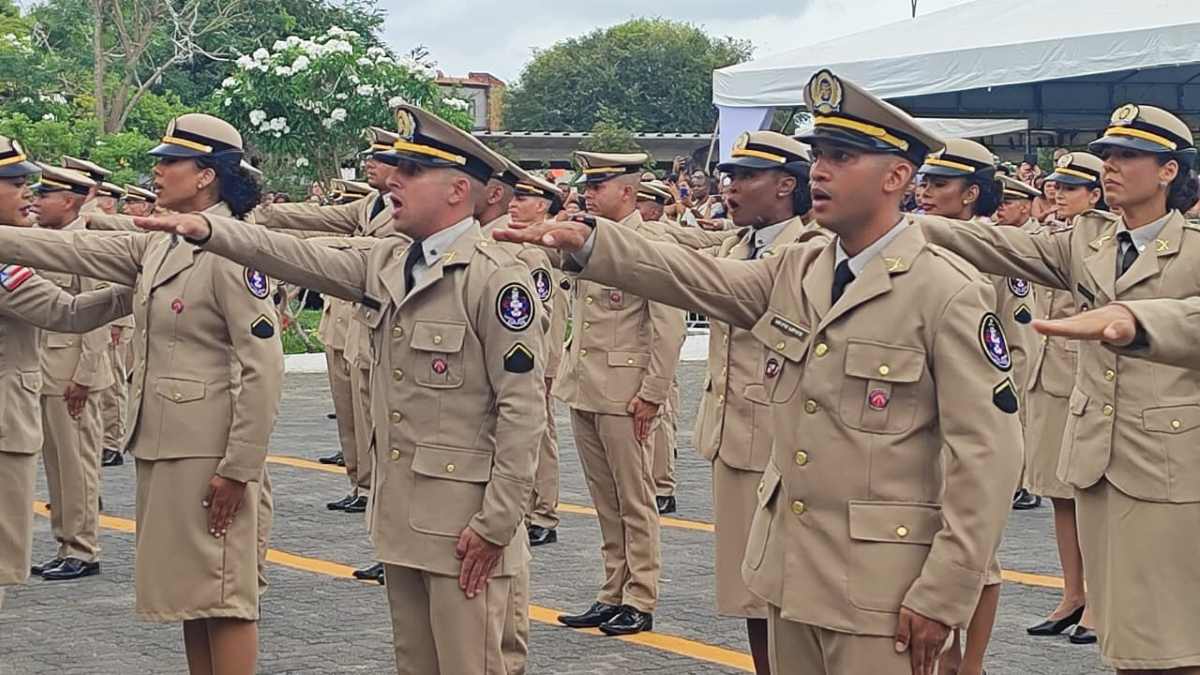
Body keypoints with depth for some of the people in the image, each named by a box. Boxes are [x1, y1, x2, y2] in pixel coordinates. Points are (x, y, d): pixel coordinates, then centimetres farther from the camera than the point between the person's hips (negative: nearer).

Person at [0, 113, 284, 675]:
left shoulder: (230, 252, -15)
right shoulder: (156, 247, 12)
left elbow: (264, 367, -18)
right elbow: (70, 250, 13)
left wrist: (238, 468, -18)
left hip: (208, 453, -9)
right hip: (160, 444, 9)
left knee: (221, 595, -3)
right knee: (188, 592, 14)